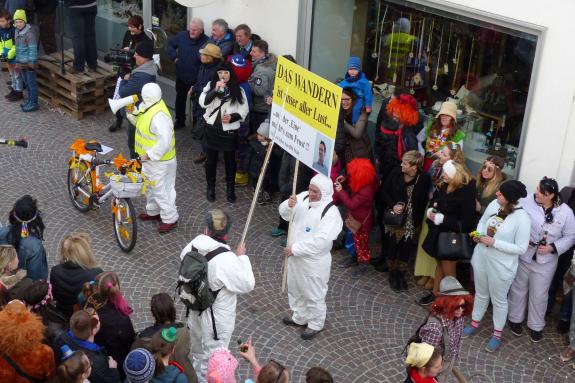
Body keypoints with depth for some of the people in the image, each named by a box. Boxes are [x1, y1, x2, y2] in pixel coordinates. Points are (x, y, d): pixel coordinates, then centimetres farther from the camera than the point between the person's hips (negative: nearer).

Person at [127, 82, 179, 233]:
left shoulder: (159, 116, -33)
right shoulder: (148, 107, -1)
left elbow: (164, 142, -36)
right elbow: (140, 122, 15)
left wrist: (149, 155, -28)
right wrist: (131, 113, -4)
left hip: (159, 160, -10)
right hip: (149, 158, 10)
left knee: (160, 189, 3)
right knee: (149, 185, 25)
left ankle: (170, 219, 19)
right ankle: (153, 212, 45)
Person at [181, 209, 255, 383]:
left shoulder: (195, 243, -17)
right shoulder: (227, 259, -35)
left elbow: (183, 257, 8)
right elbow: (247, 284, -23)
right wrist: (242, 257, -14)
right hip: (217, 316, -8)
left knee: (198, 347, 33)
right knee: (213, 357, 16)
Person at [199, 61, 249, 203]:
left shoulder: (238, 90, -3)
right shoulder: (211, 85, -1)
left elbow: (244, 110, -1)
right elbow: (203, 103, -14)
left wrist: (232, 117, -18)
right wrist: (215, 90, -25)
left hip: (230, 130, -1)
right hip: (212, 129, 1)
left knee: (230, 161, 10)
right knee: (211, 160, 11)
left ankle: (230, 189, 25)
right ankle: (210, 187, 27)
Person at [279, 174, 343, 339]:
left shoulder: (331, 213, -27)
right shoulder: (304, 197, -5)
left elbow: (320, 241, -32)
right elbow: (285, 214, 3)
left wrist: (294, 248, -26)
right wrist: (289, 205, -22)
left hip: (314, 262, -7)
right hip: (295, 256, 8)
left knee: (314, 295, 11)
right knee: (295, 289, 26)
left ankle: (316, 324, 34)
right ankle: (299, 317, 49)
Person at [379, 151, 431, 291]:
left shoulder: (424, 179, -15)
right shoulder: (395, 173, -13)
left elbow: (424, 201, -5)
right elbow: (384, 191, -2)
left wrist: (418, 220, -10)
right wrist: (393, 205, -16)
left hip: (411, 222, 0)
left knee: (406, 248, 10)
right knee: (392, 246, 10)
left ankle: (401, 274, 31)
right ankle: (393, 274, 31)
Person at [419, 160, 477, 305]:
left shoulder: (467, 194, -25)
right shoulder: (445, 187, -6)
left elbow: (466, 223, -24)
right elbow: (435, 200, 15)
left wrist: (442, 219, -24)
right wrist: (431, 211, -7)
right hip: (439, 233, 7)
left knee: (448, 271, 8)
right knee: (440, 264, 22)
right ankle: (435, 293, 38)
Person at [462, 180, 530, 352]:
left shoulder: (522, 218, -25)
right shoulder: (494, 204, -9)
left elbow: (521, 248, -22)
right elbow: (482, 221, 10)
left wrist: (494, 243, -25)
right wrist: (478, 234, -10)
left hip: (501, 266, -5)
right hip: (481, 258, 5)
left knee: (498, 300, 14)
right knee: (480, 294, 24)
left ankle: (497, 334, 35)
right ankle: (475, 323, 45)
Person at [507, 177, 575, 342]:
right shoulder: (526, 202, -14)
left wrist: (552, 247, -17)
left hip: (545, 262, 0)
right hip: (522, 256, 0)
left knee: (539, 295, 14)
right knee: (518, 289, 18)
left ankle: (536, 326, 34)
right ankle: (515, 319, 39)